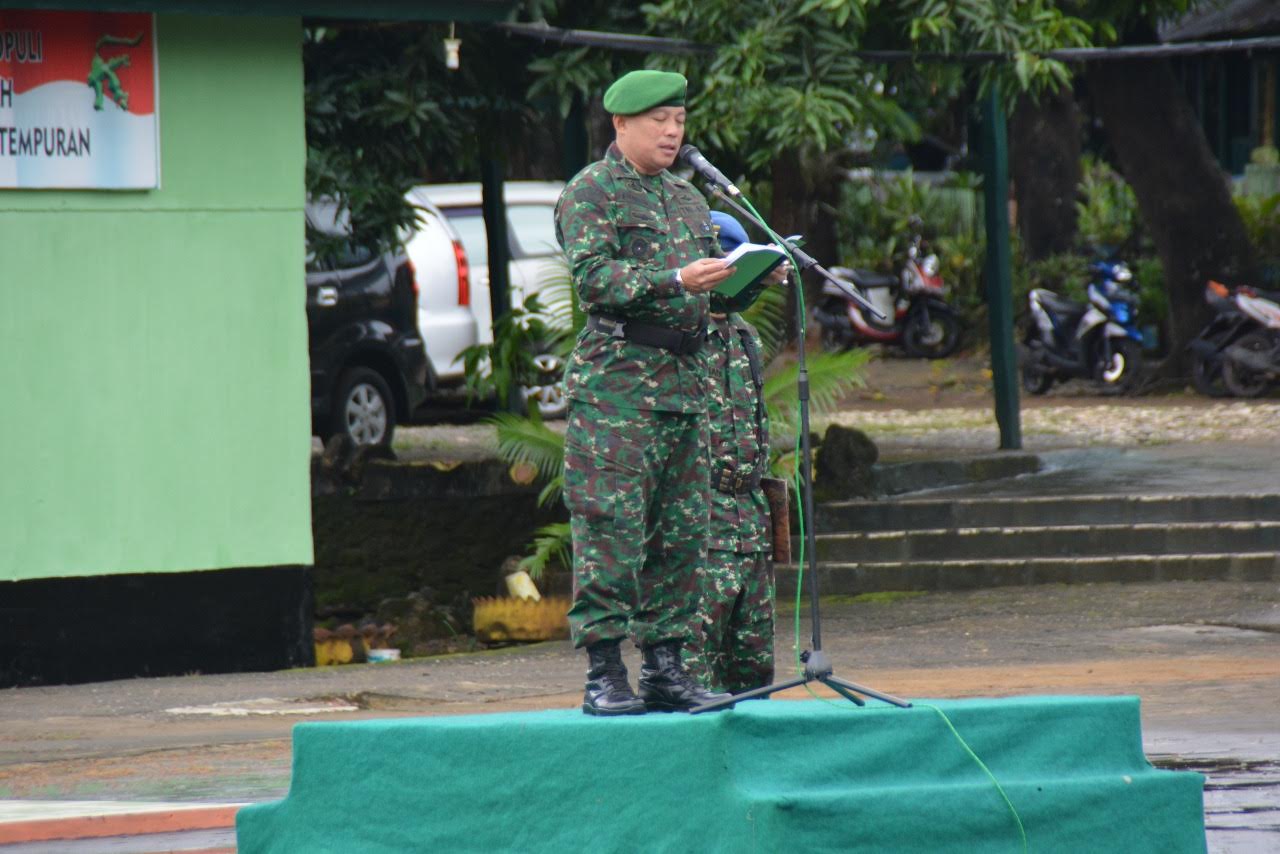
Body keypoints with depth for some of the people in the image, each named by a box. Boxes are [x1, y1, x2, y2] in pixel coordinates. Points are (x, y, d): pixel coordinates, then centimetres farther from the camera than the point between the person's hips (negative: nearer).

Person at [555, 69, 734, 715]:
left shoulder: (688, 200, 22)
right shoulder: (589, 193, -1)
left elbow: (709, 291, 24)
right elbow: (593, 276, -15)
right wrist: (676, 281, -25)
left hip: (684, 384, 7)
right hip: (615, 387, -7)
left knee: (679, 535, 6)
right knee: (610, 532, -9)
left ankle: (665, 667, 11)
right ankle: (603, 674, -9)